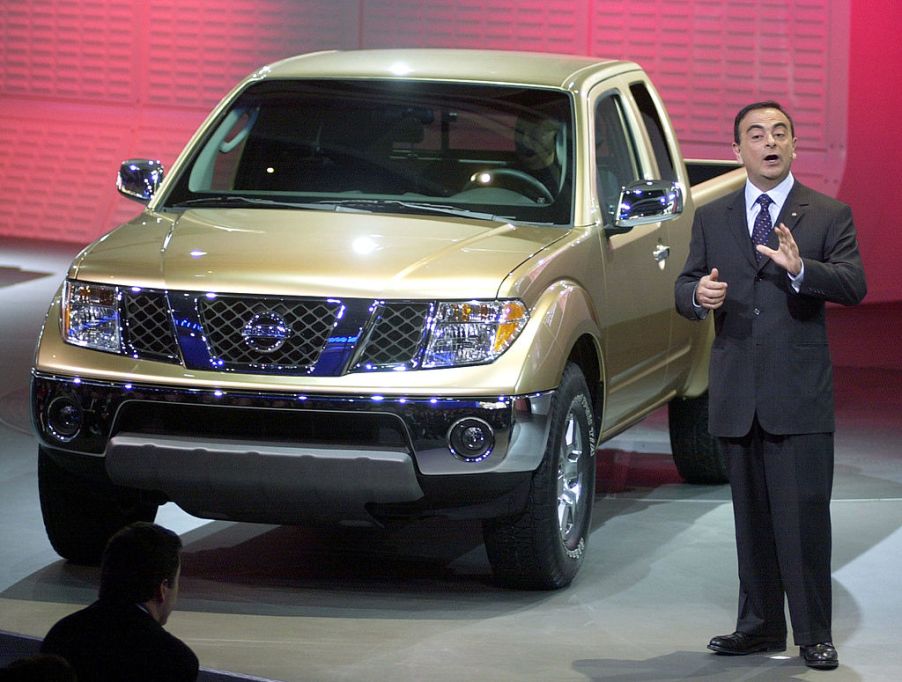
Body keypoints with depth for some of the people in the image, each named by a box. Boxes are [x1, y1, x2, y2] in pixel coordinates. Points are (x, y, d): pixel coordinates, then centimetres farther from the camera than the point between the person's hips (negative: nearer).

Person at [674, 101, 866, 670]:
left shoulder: (829, 215, 2)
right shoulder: (712, 218, 13)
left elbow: (854, 285, -11)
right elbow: (684, 287, 11)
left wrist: (800, 269, -30)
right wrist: (699, 295, -14)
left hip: (800, 394, -4)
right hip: (736, 397, 4)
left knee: (804, 516, -6)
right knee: (752, 517, 11)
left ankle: (815, 635, 1)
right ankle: (760, 627, 19)